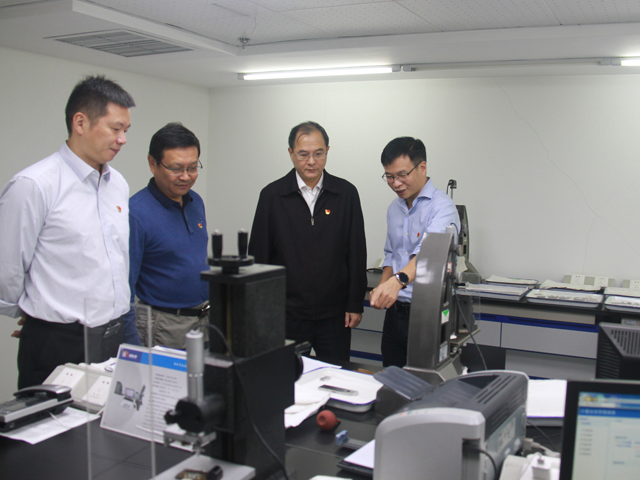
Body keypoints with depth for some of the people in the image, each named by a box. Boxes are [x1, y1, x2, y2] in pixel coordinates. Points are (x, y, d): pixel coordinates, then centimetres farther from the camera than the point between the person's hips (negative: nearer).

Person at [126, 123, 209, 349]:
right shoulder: (136, 213, -16)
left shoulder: (196, 201, 7)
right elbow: (123, 287, -15)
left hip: (207, 318, 7)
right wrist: (135, 349, -16)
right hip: (164, 326, -6)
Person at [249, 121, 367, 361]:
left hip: (334, 314, 1)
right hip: (287, 313, 0)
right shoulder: (272, 195, 0)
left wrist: (355, 304, 2)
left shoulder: (346, 193, 2)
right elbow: (258, 255, 3)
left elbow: (357, 253, 4)